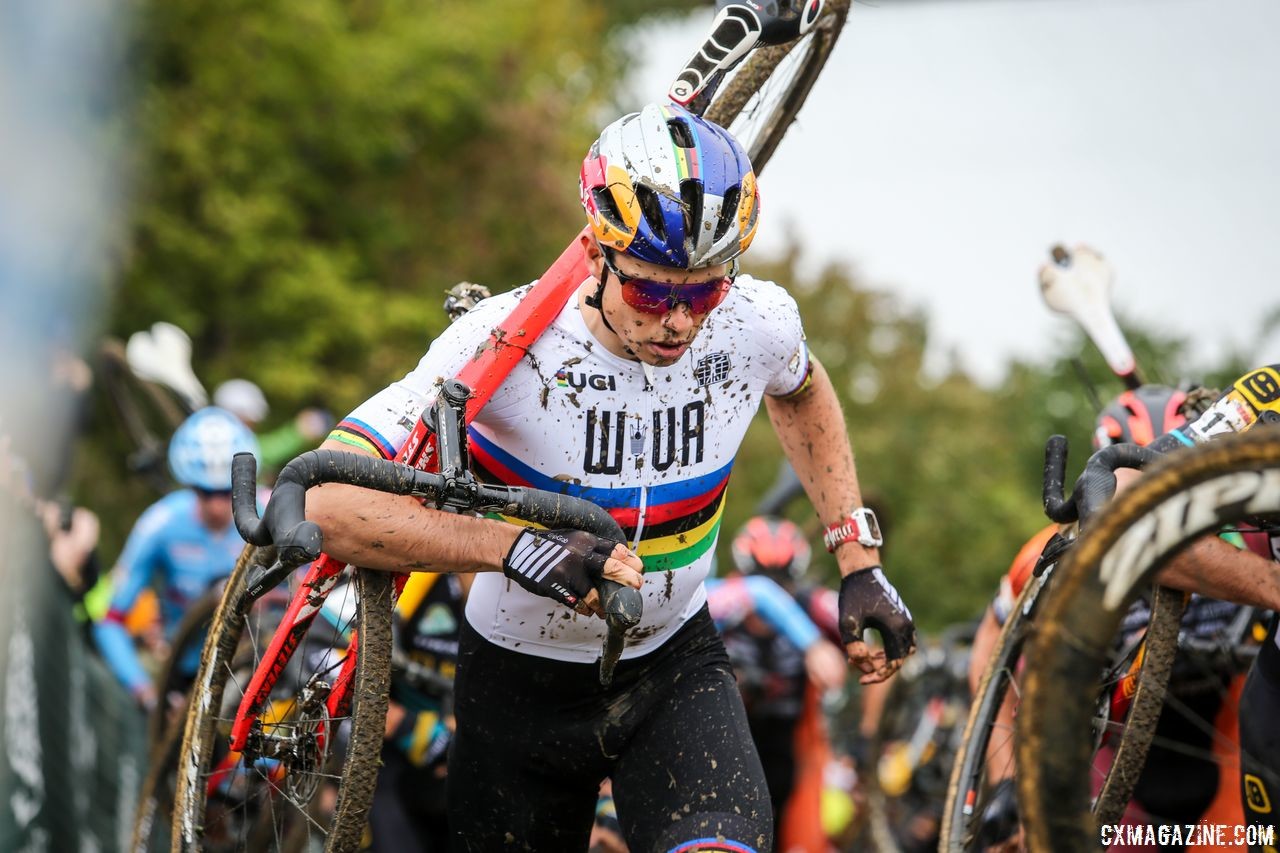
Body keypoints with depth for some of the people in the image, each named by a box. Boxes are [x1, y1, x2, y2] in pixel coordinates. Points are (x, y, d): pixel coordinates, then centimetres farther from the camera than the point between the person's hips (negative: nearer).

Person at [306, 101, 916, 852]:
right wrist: (513, 546, -44)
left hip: (675, 666, 1)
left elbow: (800, 392, 13)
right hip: (522, 681, -1)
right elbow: (327, 502, -34)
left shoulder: (758, 321, -15)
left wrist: (859, 560, 6)